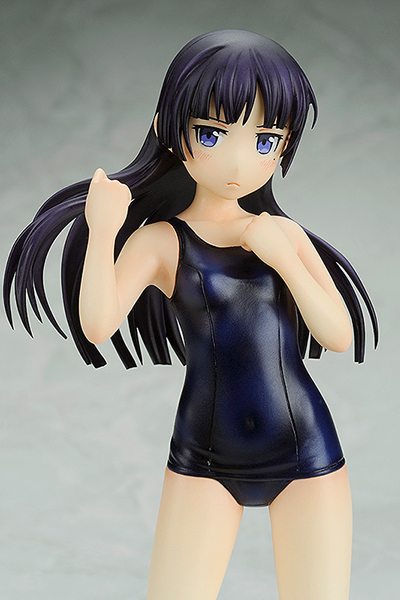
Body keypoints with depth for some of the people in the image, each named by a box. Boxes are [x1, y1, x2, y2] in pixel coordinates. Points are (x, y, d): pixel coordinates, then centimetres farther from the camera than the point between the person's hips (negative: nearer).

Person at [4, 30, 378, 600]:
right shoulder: (162, 240, -6)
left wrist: (282, 258, -12)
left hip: (306, 454, 2)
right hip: (204, 462, -2)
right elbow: (97, 326, -19)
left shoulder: (284, 233, 2)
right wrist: (101, 232, -30)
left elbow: (340, 335, -2)